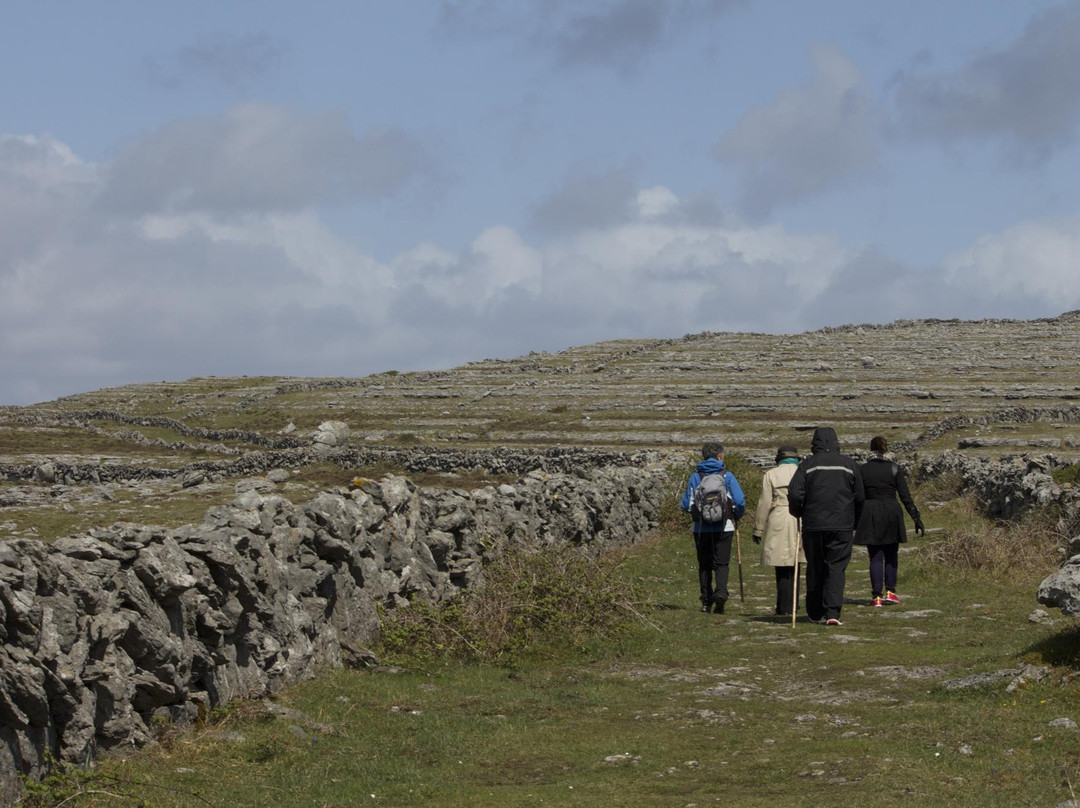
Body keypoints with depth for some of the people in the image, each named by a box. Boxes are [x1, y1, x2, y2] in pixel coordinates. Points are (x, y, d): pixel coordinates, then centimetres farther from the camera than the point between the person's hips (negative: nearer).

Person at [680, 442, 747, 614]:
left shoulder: (695, 478, 2)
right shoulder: (727, 476, -2)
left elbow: (686, 505, 1)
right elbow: (740, 501, -6)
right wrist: (736, 516, 14)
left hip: (701, 528, 1)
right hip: (724, 527, -1)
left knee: (704, 565, 10)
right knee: (721, 563, 2)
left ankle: (706, 601, 7)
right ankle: (721, 591, -22)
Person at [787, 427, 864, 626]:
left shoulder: (807, 464, 0)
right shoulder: (849, 464, 5)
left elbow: (794, 494, -8)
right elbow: (859, 498, 6)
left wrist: (798, 513, 12)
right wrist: (854, 523, 19)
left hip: (813, 525, 0)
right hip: (842, 526, 0)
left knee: (815, 568, 10)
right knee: (836, 567, -1)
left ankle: (815, 613, 16)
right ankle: (832, 612, -15)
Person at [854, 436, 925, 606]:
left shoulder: (862, 470, 0)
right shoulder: (895, 468, -1)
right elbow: (906, 497, -4)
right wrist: (917, 519, -1)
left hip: (870, 516, 0)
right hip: (892, 514, 0)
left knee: (875, 557, 4)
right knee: (891, 555, 15)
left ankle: (877, 596, -2)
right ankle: (890, 592, 9)